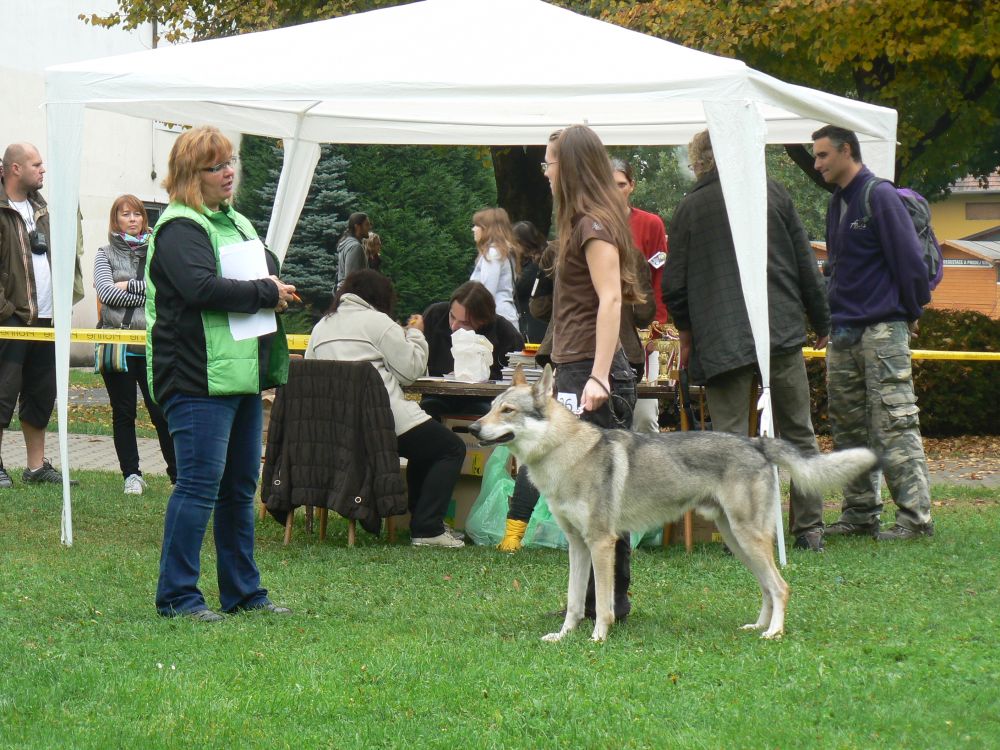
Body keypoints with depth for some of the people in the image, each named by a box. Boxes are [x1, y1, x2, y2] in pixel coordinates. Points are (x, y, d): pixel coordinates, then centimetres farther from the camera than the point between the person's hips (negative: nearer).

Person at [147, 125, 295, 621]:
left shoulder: (236, 222, 19)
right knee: (199, 485, -9)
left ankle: (242, 591, 22)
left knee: (241, 487, 14)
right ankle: (177, 595, -2)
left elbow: (270, 270, 27)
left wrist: (276, 290, 5)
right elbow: (201, 287, -25)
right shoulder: (178, 228, -11)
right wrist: (267, 293, -14)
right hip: (199, 377, -9)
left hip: (242, 373, 9)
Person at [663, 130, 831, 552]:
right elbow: (806, 266, 8)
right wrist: (821, 323, 18)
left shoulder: (690, 208, 2)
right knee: (798, 433, 10)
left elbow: (675, 285, 4)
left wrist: (686, 335, 19)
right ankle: (809, 530, 11)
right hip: (782, 331, 2)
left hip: (721, 341, -2)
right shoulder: (773, 194, 7)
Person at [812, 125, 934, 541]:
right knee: (848, 428, 11)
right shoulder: (838, 203, 15)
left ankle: (915, 517, -7)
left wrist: (912, 311, -4)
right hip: (844, 335, 9)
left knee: (895, 426, -9)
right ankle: (860, 512, 18)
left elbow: (910, 260, -13)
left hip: (883, 331, -9)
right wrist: (834, 319, 18)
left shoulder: (880, 197, -11)